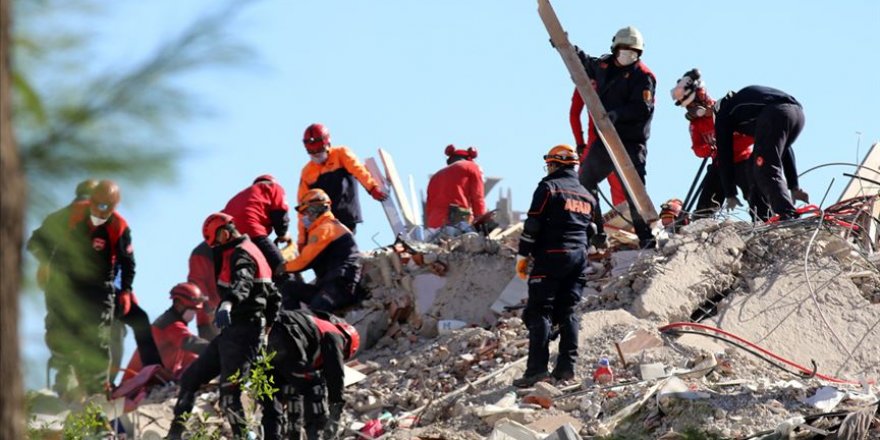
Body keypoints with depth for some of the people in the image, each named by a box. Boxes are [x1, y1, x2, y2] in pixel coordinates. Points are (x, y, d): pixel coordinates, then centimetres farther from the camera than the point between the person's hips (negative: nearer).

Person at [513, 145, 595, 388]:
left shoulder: (549, 187, -4)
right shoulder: (587, 195, 18)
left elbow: (533, 224, -9)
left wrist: (523, 255, -4)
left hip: (551, 257, -7)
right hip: (578, 258, 7)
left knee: (539, 311, -7)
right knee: (567, 311, 10)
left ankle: (537, 368, -16)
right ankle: (566, 366, 4)